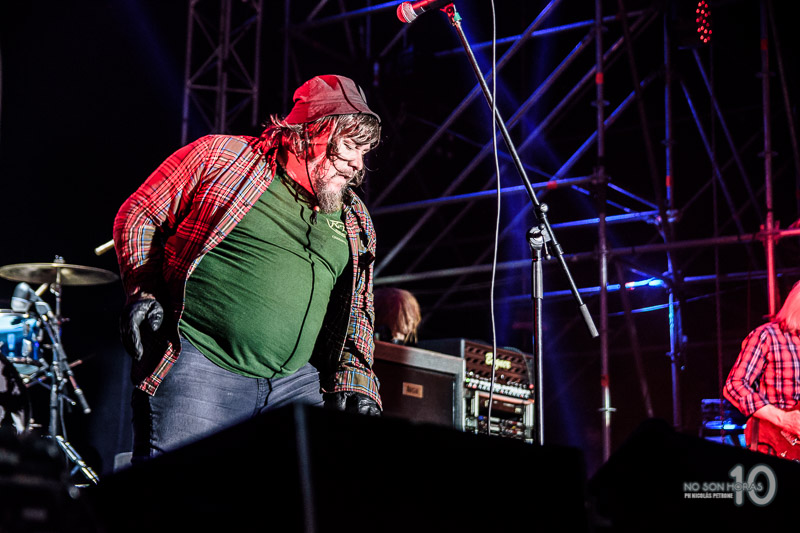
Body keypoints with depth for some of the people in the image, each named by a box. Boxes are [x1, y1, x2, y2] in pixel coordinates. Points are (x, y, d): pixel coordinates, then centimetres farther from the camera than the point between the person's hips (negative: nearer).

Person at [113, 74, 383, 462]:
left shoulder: (356, 224, 15)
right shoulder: (220, 156, 0)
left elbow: (357, 313, 20)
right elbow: (138, 215, 5)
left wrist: (356, 383, 7)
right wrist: (141, 291, -6)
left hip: (299, 383, 5)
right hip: (198, 368, -4)